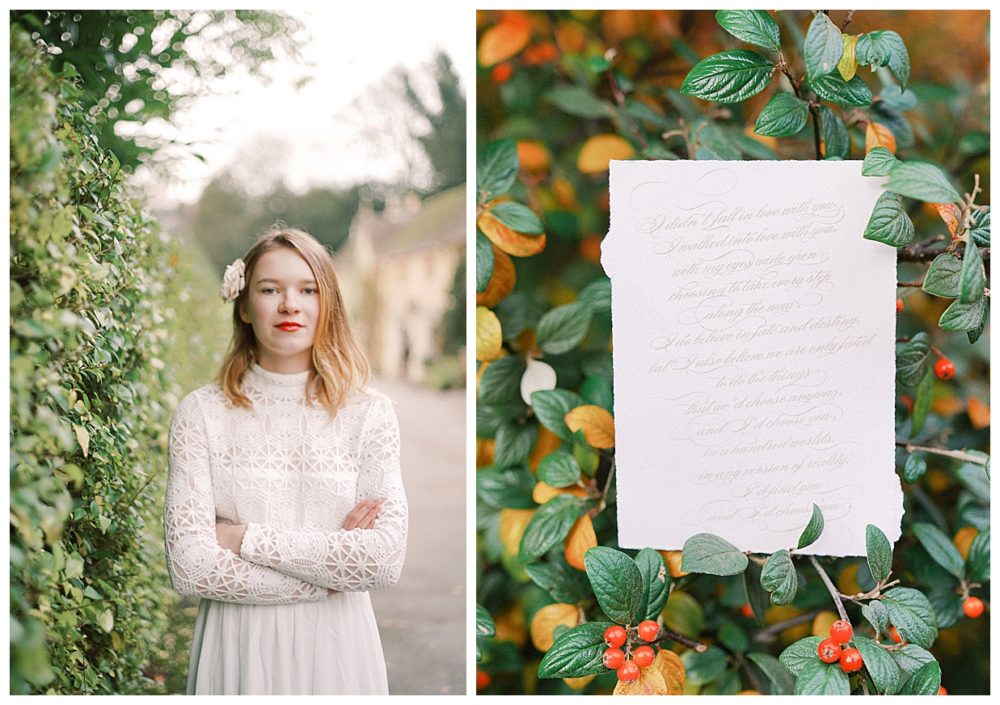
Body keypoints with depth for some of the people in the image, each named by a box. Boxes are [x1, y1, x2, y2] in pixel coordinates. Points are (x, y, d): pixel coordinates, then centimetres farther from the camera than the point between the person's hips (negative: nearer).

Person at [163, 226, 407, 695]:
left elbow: (386, 559, -15)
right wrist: (329, 571, -13)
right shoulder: (201, 413, -6)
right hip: (237, 644, 0)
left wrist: (247, 538, -15)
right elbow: (190, 566, -13)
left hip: (335, 645, 1)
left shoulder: (368, 414, -5)